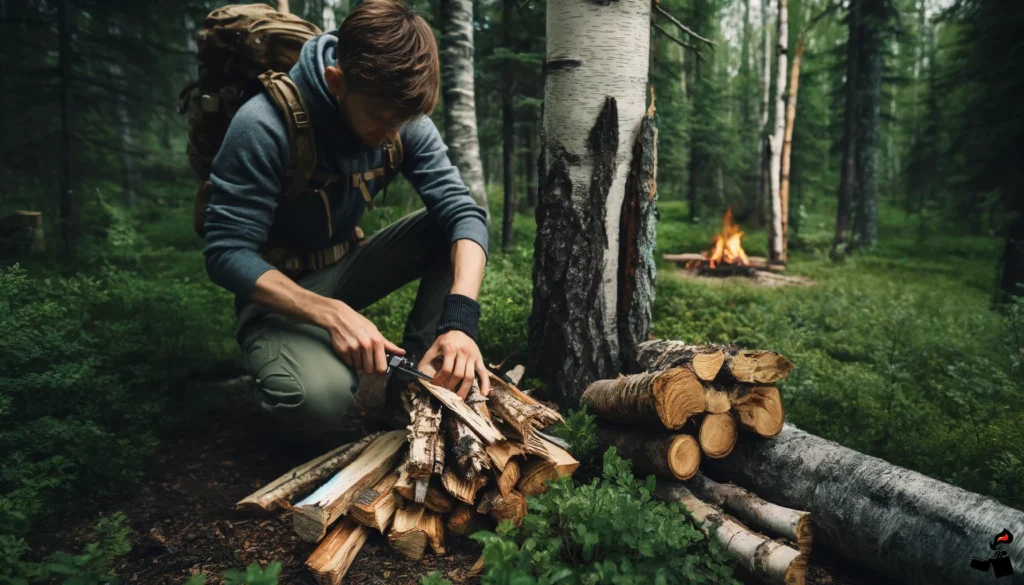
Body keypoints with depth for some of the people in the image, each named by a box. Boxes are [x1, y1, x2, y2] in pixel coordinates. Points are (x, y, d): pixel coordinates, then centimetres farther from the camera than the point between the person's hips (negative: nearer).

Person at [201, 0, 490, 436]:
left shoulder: (403, 121, -11)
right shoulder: (265, 125, -26)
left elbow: (463, 212, -19)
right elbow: (227, 253, -25)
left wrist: (460, 317, -36)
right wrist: (331, 314, -37)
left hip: (345, 268, 5)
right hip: (279, 290, -5)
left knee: (450, 227, -16)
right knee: (322, 400, -35)